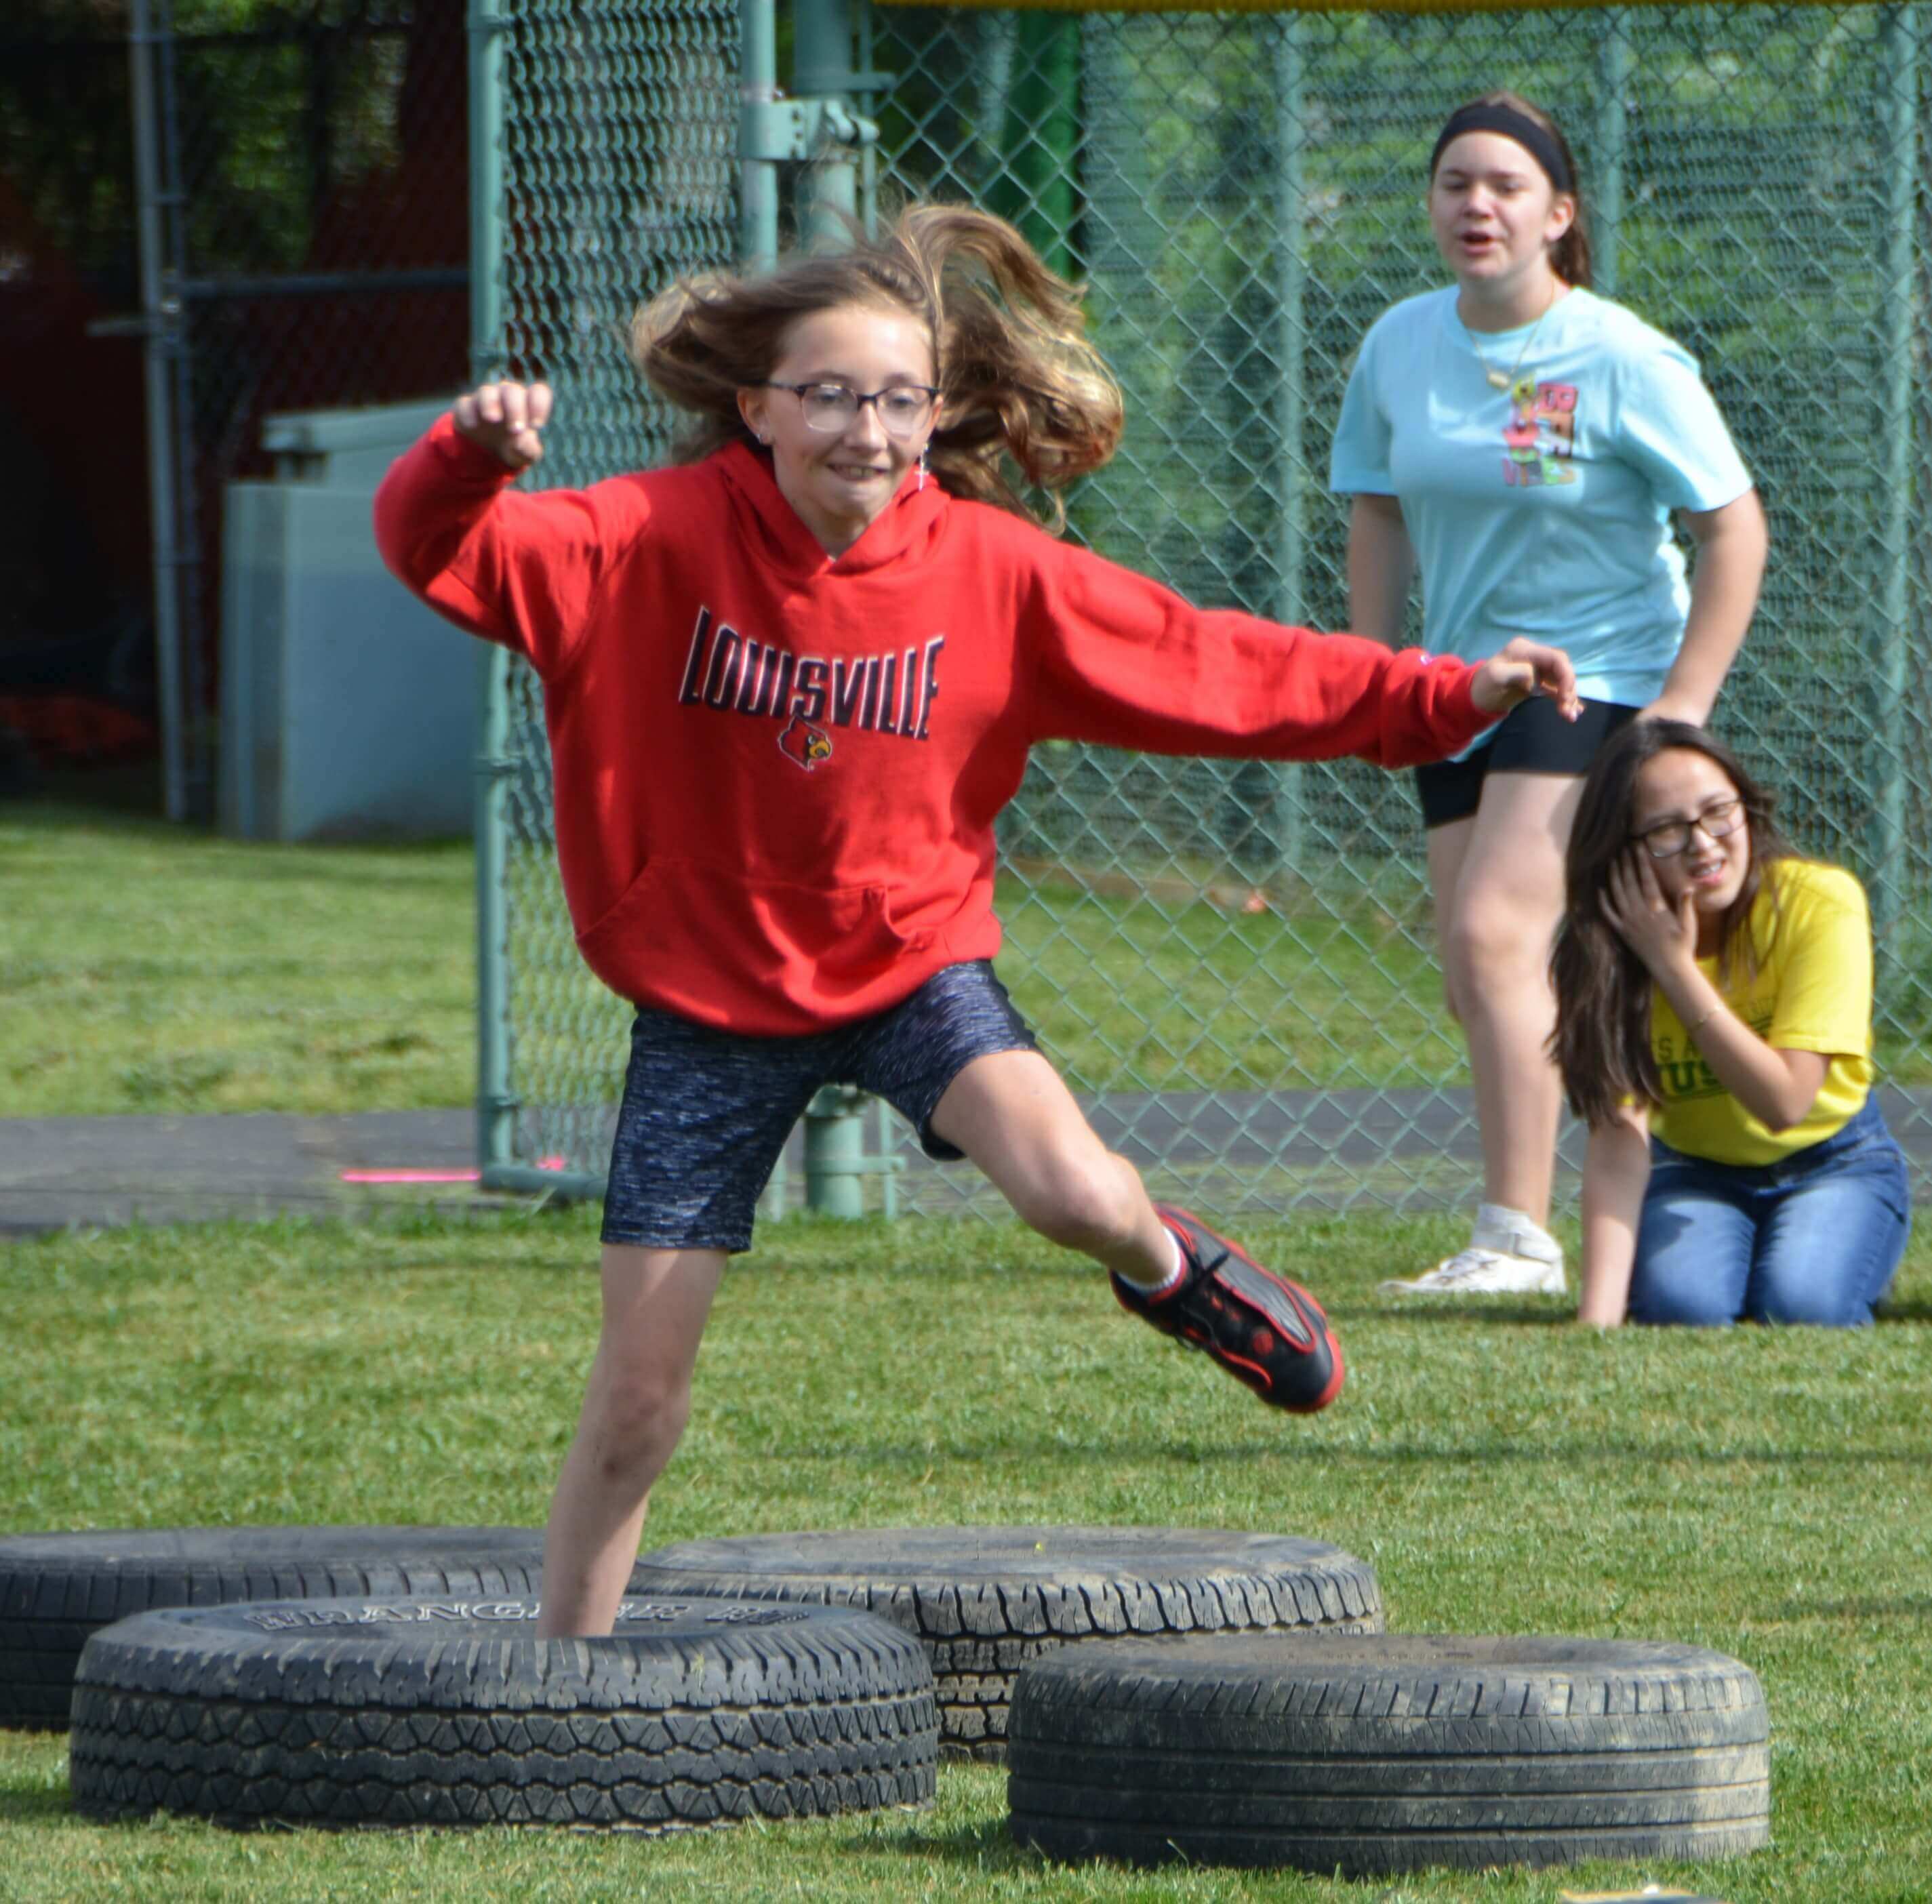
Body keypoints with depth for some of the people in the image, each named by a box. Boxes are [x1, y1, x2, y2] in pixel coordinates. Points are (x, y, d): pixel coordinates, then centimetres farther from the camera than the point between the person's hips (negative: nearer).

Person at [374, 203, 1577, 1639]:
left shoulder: (991, 569, -9)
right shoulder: (661, 542, -14)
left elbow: (1210, 667, -3)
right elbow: (444, 553, -23)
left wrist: (1442, 699, -6)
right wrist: (477, 457, -45)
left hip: (912, 961, 0)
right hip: (712, 992, 0)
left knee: (1071, 1188, -28)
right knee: (638, 1395, -1)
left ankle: (1169, 1264, 9)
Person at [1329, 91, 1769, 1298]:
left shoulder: (1624, 362, -13)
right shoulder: (1401, 346, 2)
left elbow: (1734, 528, -9)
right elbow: (1381, 517, 15)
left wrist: (1683, 705, -14)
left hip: (1600, 674, -6)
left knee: (1495, 935, -21)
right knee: (1479, 982, 5)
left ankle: (1519, 1238, -21)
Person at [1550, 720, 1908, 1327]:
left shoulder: (1822, 902, -24)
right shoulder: (1604, 945, -18)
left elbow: (1784, 1102, -28)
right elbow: (1618, 1140, -26)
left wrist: (1675, 967, -32)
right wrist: (1597, 1319, -38)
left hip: (1834, 1164, -1)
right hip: (1695, 1174, 1)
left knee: (1800, 1307, -31)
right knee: (1681, 1306, -30)